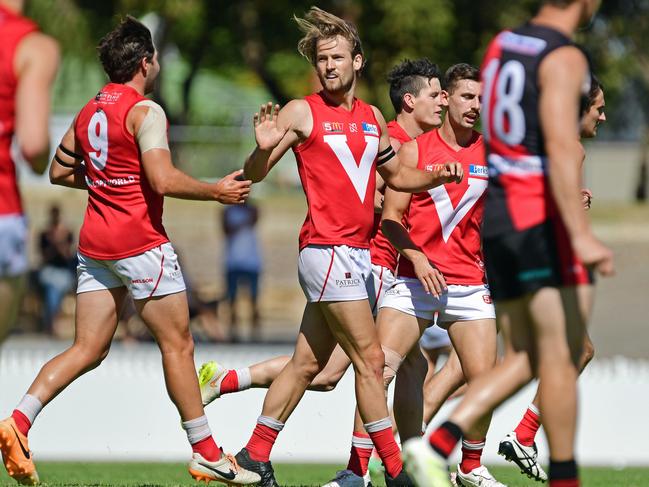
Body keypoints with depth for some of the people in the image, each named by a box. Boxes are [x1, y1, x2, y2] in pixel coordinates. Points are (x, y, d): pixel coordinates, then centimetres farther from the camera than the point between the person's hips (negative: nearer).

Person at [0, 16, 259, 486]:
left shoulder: (88, 112, 12)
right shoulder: (145, 112, -12)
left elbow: (59, 172, 20)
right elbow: (163, 180, -21)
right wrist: (218, 191, -10)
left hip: (94, 245, 7)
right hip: (141, 243, -7)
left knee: (87, 350, 6)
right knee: (178, 345, 3)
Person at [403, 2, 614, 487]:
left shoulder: (502, 44, 15)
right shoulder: (564, 58, -11)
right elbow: (560, 147, -23)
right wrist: (581, 233, -29)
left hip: (496, 212, 8)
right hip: (540, 216, -8)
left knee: (525, 356, 10)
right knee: (561, 353, 0)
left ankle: (437, 445, -4)